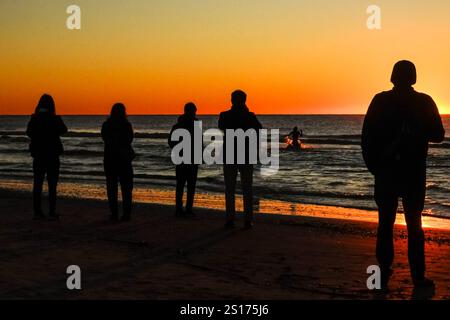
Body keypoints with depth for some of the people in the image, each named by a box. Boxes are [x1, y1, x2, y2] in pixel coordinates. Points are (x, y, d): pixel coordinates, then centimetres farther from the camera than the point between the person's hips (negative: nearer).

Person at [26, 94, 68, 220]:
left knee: (37, 184, 8)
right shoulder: (55, 119, -12)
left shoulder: (34, 119, -3)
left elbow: (29, 133, 13)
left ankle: (37, 212, 7)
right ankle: (52, 212, 2)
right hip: (52, 155, -3)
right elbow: (63, 130, 6)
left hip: (38, 155, 3)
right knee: (52, 185, 4)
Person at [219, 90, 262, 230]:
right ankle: (248, 220, 2)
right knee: (247, 189, 5)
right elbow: (259, 130, 3)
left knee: (230, 189, 6)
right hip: (246, 156, 0)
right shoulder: (250, 116, -5)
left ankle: (230, 219, 2)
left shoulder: (225, 116, -4)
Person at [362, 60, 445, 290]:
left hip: (385, 173, 0)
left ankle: (384, 274, 8)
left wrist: (372, 165, 4)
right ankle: (418, 277, 7)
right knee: (414, 226, 8)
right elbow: (438, 135, 3)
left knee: (385, 224, 8)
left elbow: (367, 137, -6)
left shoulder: (380, 101, -4)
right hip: (414, 174, 0)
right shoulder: (424, 102, -4)